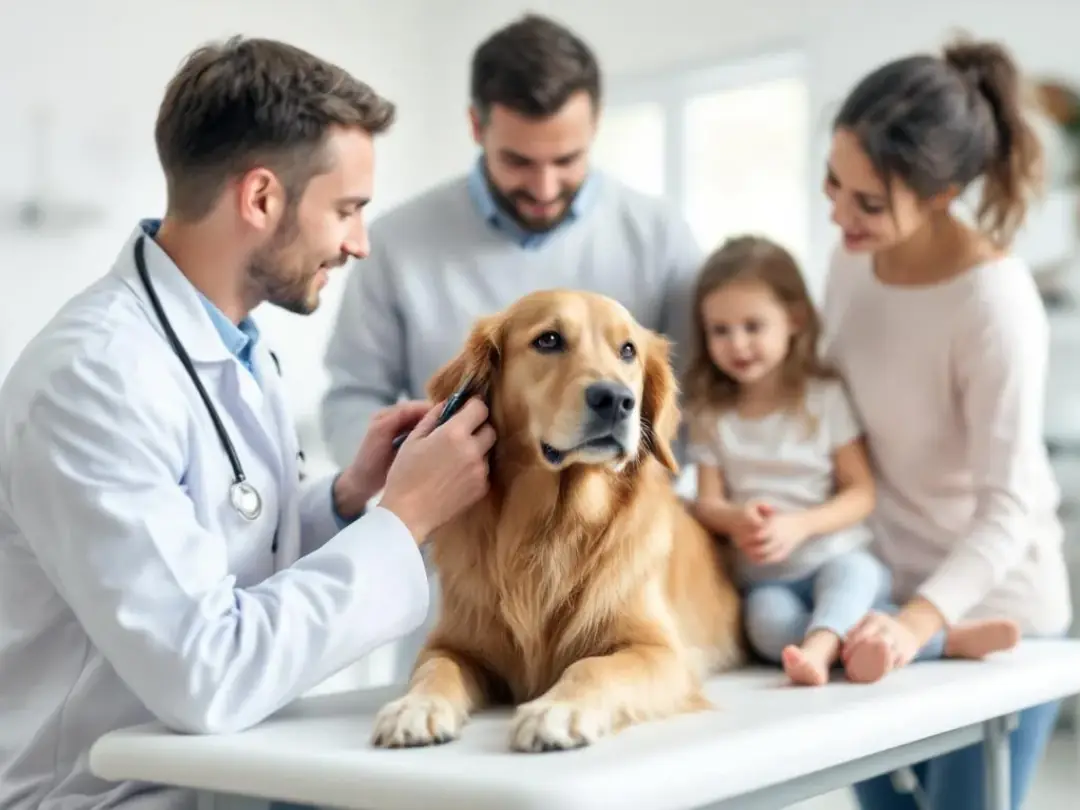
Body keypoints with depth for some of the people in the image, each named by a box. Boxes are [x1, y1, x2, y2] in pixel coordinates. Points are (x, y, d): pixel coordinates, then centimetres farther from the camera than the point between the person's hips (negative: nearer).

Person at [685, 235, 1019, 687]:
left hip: (838, 559, -1)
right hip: (765, 579, 1)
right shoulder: (711, 416, 8)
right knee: (768, 618, -33)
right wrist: (736, 520, -21)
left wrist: (799, 525, -21)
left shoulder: (825, 397, 0)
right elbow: (708, 502, 3)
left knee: (850, 572, -36)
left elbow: (862, 493, -4)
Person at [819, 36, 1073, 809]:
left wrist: (920, 620, -39)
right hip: (882, 597, 6)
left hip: (989, 612, -6)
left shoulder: (994, 302, -25)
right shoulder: (855, 257, -5)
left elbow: (1009, 509, -27)